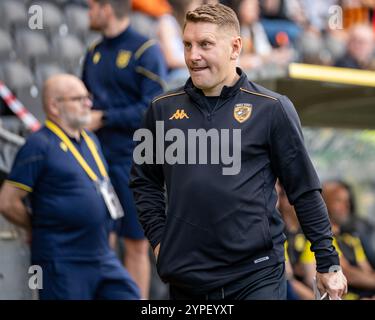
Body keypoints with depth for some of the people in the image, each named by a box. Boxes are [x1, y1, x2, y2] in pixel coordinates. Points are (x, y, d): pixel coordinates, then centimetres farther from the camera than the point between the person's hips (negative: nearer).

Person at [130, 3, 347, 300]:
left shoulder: (272, 108, -1)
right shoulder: (163, 108, 7)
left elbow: (305, 190, 1)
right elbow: (145, 180, 19)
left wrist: (328, 263, 1)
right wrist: (159, 238, 7)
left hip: (257, 276, -3)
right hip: (185, 275, 3)